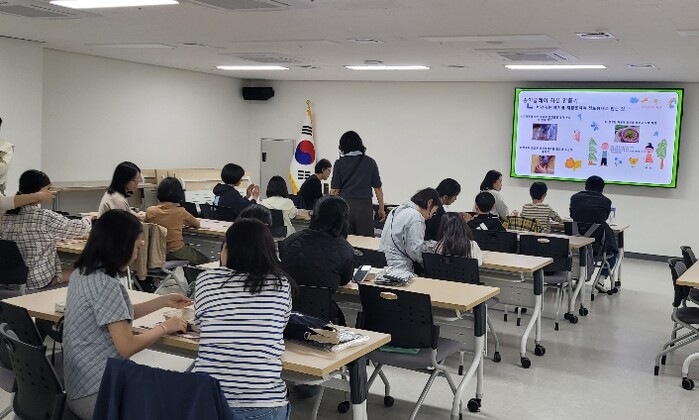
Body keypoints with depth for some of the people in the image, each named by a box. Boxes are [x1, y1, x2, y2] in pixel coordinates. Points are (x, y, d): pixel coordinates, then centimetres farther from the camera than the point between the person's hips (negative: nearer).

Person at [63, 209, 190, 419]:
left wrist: (164, 301, 18)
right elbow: (127, 347, -19)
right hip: (97, 393, -9)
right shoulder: (106, 284, -22)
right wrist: (164, 327, -5)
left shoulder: (82, 273, 7)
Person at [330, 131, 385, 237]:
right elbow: (378, 188, 4)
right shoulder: (370, 162, 4)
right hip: (365, 205, 0)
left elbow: (334, 190, -2)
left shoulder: (339, 163, 1)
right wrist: (382, 209, 12)